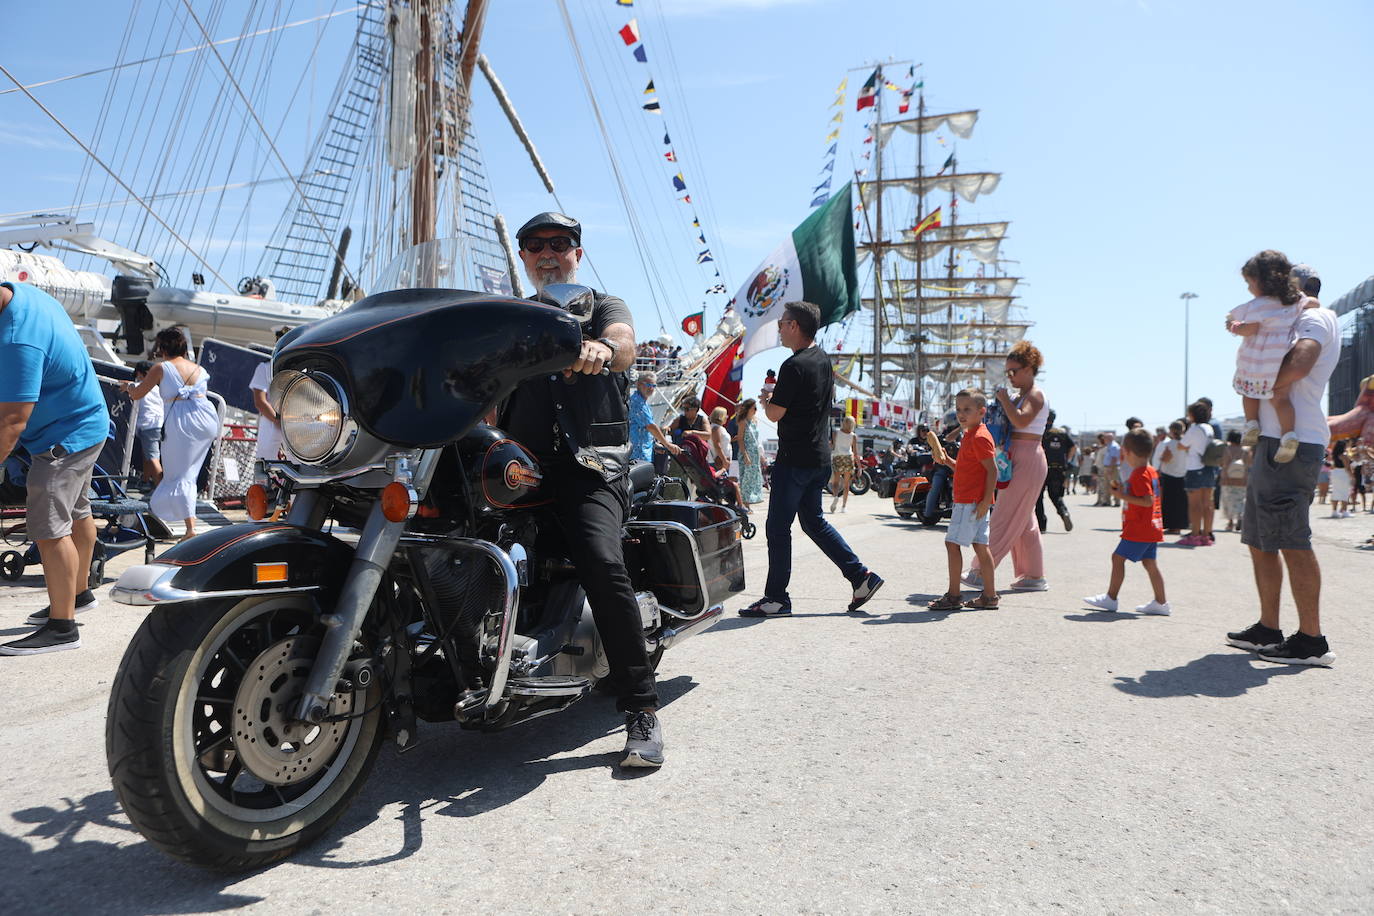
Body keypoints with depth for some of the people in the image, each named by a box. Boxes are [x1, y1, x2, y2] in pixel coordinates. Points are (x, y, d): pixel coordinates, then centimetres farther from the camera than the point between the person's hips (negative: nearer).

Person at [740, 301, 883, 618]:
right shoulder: (824, 359, 11)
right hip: (820, 457, 9)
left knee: (777, 527, -1)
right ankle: (861, 575, 17)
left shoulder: (794, 366, -18)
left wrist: (765, 399, 3)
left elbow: (775, 413, -19)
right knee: (813, 521, 19)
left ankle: (776, 598, 6)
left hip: (794, 458, -9)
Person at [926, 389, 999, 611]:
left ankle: (953, 596, -3)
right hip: (966, 500, 10)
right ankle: (989, 596, 13)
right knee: (980, 546, 10)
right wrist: (947, 461, 7)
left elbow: (992, 470, -19)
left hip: (972, 502, -10)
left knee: (953, 543, -8)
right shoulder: (970, 435, 17)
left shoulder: (980, 437, -14)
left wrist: (986, 500, -23)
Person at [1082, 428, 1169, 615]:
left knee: (1118, 557, -4)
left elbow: (1148, 501, -24)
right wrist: (1121, 488, 19)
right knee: (1149, 563, 11)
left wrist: (1124, 496, -19)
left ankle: (1110, 598, 0)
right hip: (1152, 528, 10)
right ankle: (1160, 603, 13)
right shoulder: (1151, 472, 15)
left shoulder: (1139, 474, -17)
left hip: (1138, 528, -10)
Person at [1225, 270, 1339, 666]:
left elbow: (1298, 365, -22)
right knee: (1260, 540, 13)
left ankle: (1311, 640, -6)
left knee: (1292, 541, -10)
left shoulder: (1318, 318, -4)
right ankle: (1268, 629, 20)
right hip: (1273, 441, 10)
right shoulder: (1299, 325, 27)